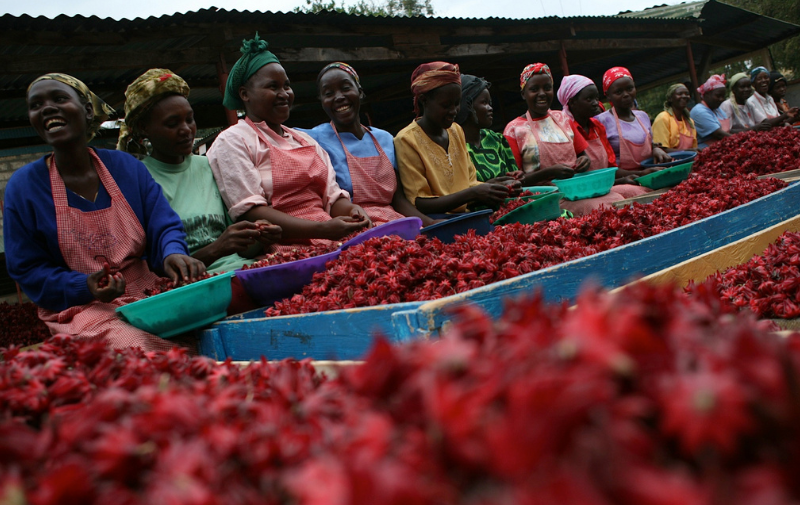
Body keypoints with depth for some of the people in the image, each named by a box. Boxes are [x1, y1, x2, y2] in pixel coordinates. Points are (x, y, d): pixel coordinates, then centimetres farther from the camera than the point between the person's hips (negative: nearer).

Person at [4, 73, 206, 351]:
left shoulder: (126, 166, 10)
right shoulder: (23, 186, 3)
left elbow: (164, 226, 7)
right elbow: (27, 269, 4)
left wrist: (173, 253, -18)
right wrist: (84, 287, -15)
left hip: (147, 296, 3)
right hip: (81, 310, -3)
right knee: (140, 347, -35)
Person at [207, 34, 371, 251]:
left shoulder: (306, 141, 26)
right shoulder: (232, 141, 3)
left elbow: (332, 196, 19)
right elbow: (249, 211, -10)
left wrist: (352, 210, -7)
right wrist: (322, 229, -20)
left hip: (333, 241, 7)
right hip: (283, 247, -7)